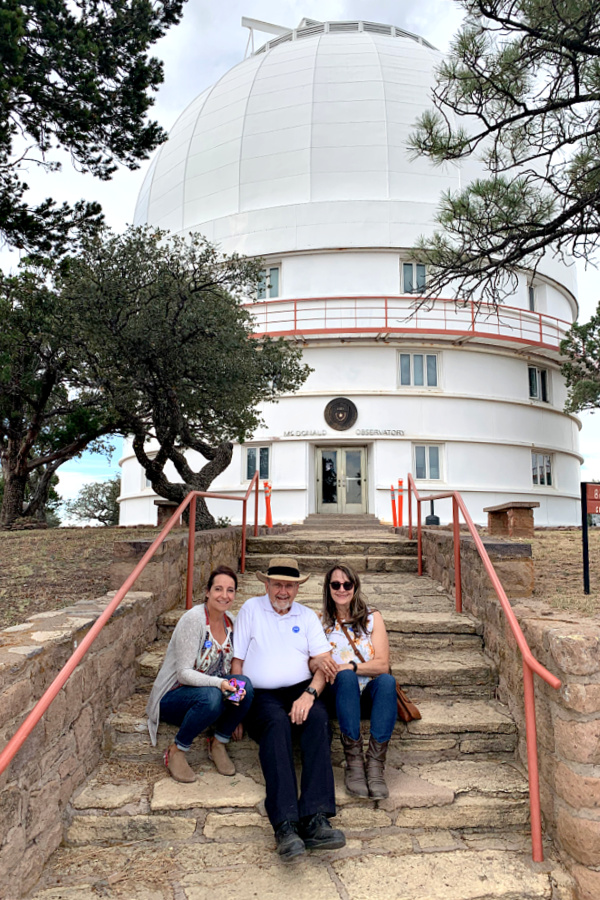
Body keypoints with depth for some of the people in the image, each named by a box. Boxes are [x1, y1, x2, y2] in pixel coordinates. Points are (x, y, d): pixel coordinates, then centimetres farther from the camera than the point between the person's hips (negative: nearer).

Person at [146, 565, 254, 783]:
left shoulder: (230, 621, 0)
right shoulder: (193, 619, -20)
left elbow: (229, 669, 9)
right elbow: (184, 673, -23)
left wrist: (235, 715, 0)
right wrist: (218, 683, -38)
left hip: (212, 691, 6)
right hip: (172, 698, -5)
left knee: (245, 685, -23)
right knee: (210, 696, -37)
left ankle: (218, 744, -1)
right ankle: (176, 751, -11)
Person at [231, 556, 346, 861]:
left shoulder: (307, 616, 15)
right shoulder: (250, 609, 10)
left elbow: (325, 662, 5)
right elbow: (237, 661, 7)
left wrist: (309, 694, -15)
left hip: (300, 690, 2)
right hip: (261, 695, -2)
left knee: (318, 718, -31)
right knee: (277, 724, -35)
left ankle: (315, 819, -38)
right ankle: (285, 825, -42)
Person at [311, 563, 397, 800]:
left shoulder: (372, 617, 7)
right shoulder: (321, 621, 9)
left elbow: (382, 665, -3)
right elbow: (307, 662, 0)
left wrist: (350, 666, -20)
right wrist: (318, 663, -25)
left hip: (371, 693, 1)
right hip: (339, 694, 0)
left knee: (387, 681, -33)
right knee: (346, 678, -35)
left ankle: (376, 764, -36)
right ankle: (353, 762, -34)